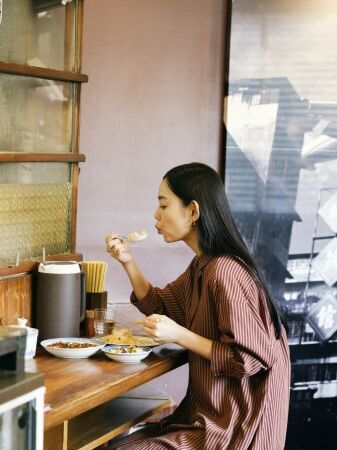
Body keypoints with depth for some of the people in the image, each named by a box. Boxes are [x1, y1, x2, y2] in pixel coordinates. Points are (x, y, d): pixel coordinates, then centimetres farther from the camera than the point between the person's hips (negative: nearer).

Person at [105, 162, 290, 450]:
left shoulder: (225, 271, -23)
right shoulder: (202, 265, 7)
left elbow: (248, 359, -23)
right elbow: (160, 307, 23)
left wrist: (180, 335, -22)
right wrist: (128, 262, 8)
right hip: (208, 413, 9)